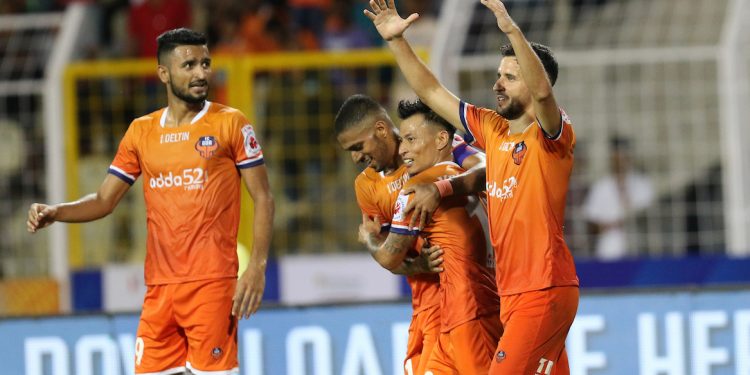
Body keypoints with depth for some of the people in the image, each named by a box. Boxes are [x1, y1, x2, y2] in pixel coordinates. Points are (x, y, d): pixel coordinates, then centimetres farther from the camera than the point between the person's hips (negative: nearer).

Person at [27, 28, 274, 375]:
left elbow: (263, 199, 0)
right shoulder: (142, 132, 12)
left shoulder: (230, 124, 1)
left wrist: (257, 266, -11)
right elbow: (104, 201, 15)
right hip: (159, 286, 4)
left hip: (212, 283, -4)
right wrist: (54, 213, -4)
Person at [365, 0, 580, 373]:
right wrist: (396, 41, 13)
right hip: (512, 291, 8)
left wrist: (512, 30, -39)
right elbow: (432, 92, 19)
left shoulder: (550, 135, -8)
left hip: (544, 290, -8)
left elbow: (542, 90, -29)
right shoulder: (493, 130, 13)